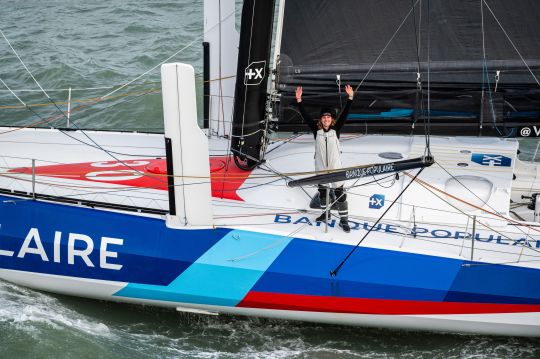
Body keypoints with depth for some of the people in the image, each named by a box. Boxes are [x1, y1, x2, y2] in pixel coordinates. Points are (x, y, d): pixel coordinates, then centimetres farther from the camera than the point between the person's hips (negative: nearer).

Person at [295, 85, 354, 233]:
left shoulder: (336, 129, -5)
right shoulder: (317, 130, -3)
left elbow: (344, 114, -14)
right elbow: (305, 116, -8)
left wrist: (350, 98, -24)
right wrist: (299, 100, -16)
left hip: (335, 167, -2)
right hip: (320, 167, 3)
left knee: (339, 193, -2)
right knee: (322, 191, 18)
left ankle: (343, 220, 6)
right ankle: (325, 213, 39)